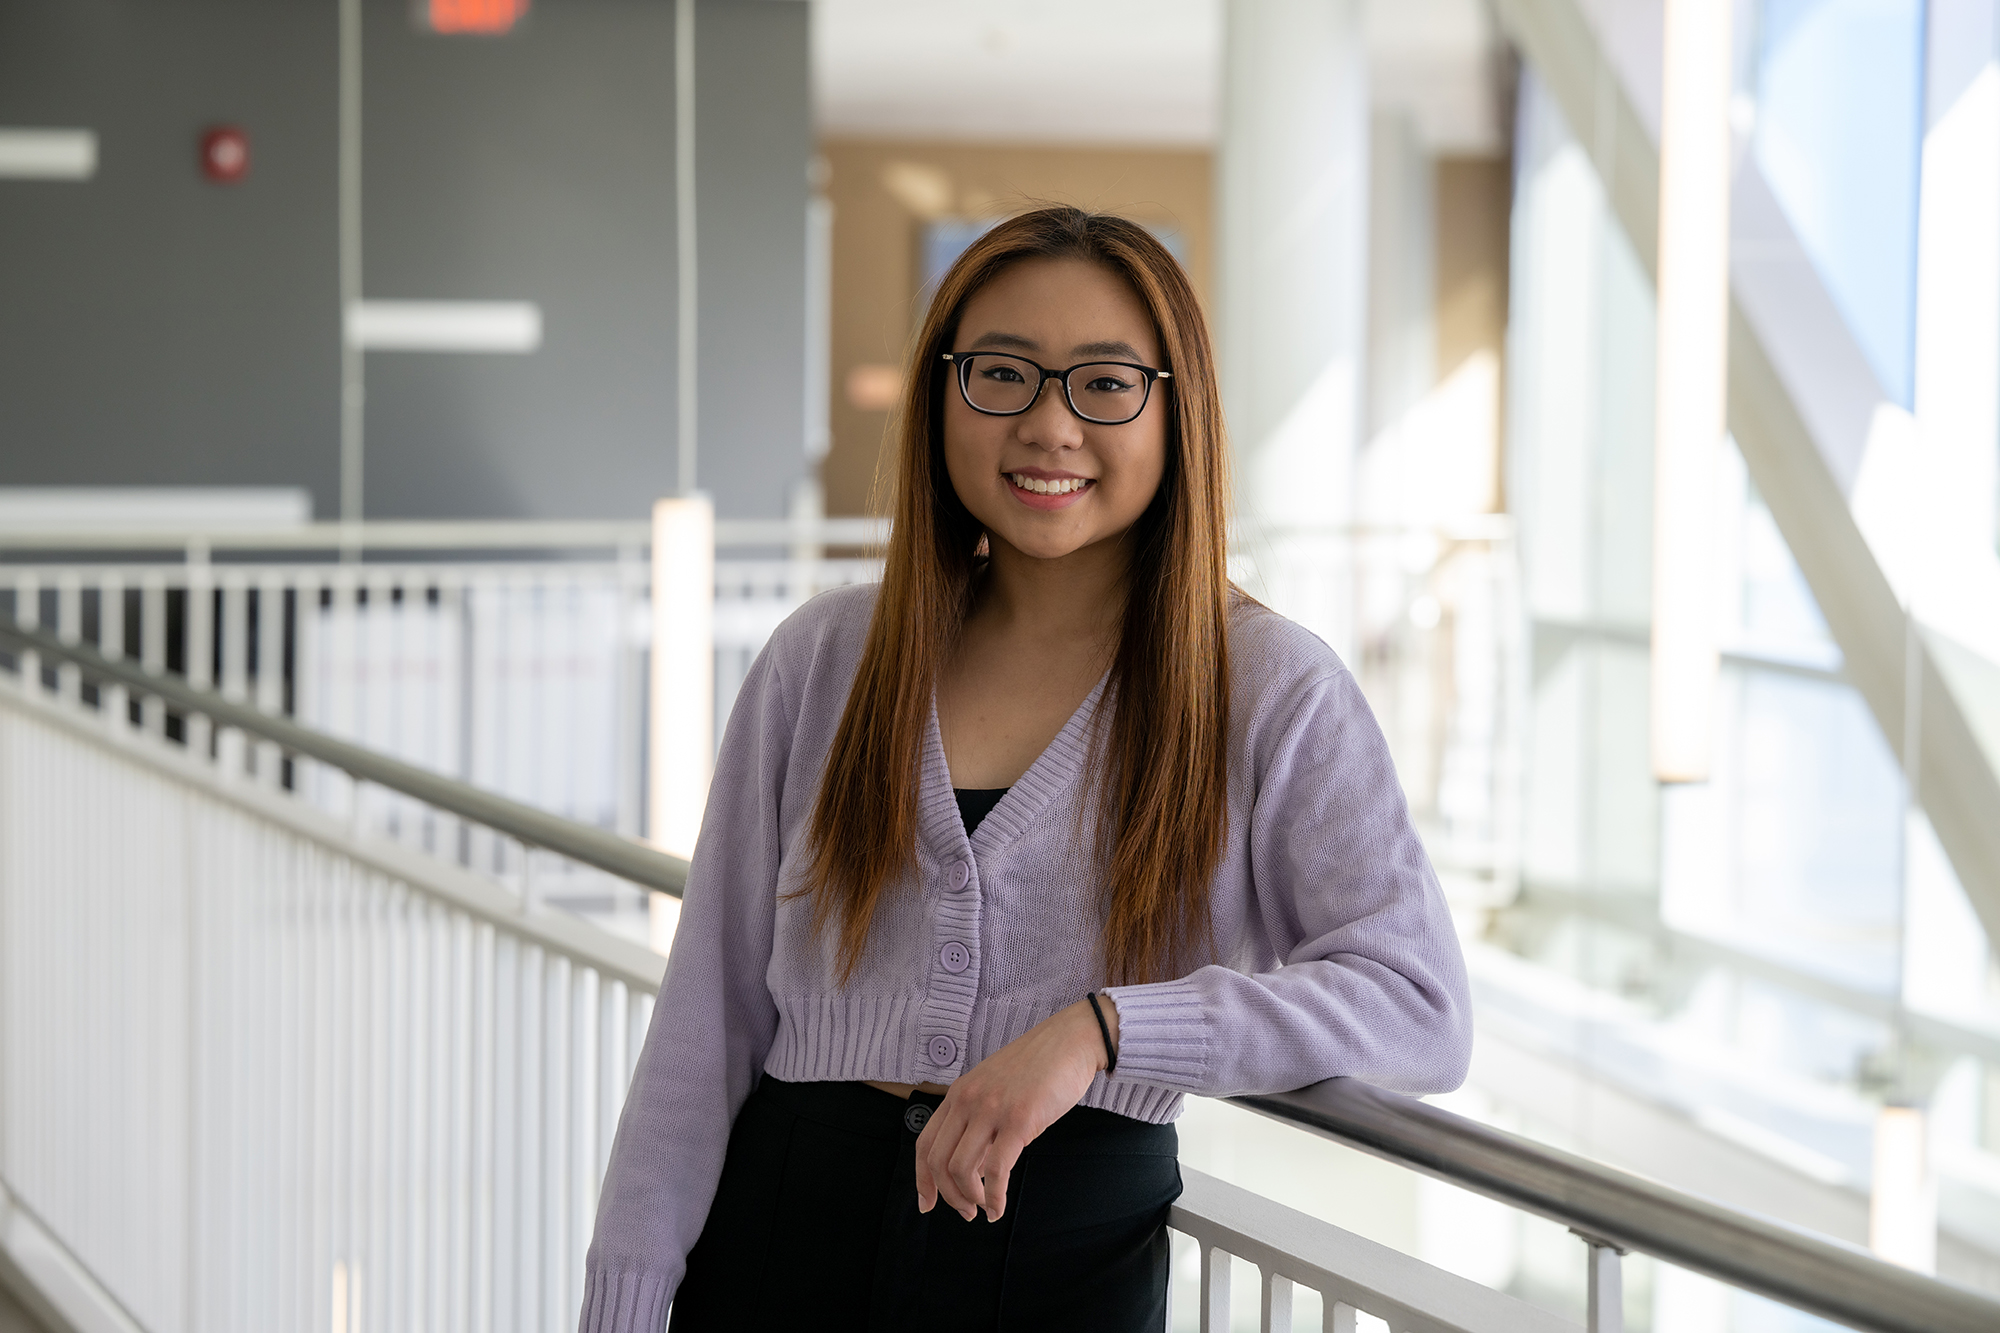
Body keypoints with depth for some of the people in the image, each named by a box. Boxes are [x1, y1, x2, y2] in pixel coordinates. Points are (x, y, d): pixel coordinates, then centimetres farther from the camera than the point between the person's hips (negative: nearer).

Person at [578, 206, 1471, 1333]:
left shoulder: (1272, 693, -5)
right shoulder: (825, 659, 4)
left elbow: (1424, 1007, -15)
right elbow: (709, 1015, 4)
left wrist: (1101, 1028, -25)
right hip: (781, 1237, 2)